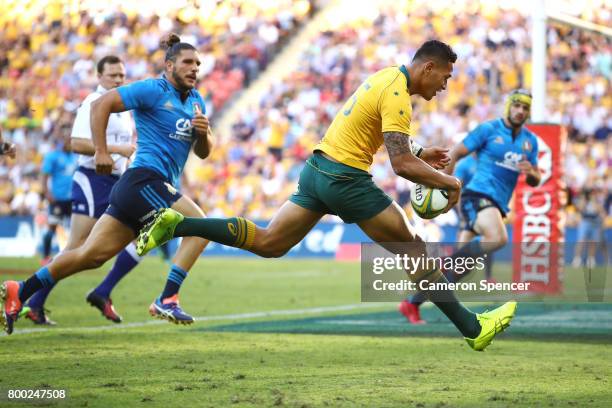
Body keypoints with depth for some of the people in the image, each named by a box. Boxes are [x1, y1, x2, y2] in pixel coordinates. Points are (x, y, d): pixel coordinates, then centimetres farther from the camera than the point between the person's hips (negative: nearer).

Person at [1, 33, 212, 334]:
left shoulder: (196, 101, 18)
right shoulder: (152, 90, -6)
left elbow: (203, 152, 21)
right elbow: (101, 105, -10)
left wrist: (204, 133, -1)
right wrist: (101, 151, -14)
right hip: (144, 180, -8)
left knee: (92, 254, 5)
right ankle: (167, 300, -16)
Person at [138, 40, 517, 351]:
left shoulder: (387, 76, 13)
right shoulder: (397, 95, -17)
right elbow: (402, 165, -23)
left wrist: (420, 154, 20)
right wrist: (448, 181, -11)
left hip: (317, 169, 9)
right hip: (346, 179, -9)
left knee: (266, 243, 10)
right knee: (414, 250, 1)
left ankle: (177, 225, 0)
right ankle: (473, 328, 7)